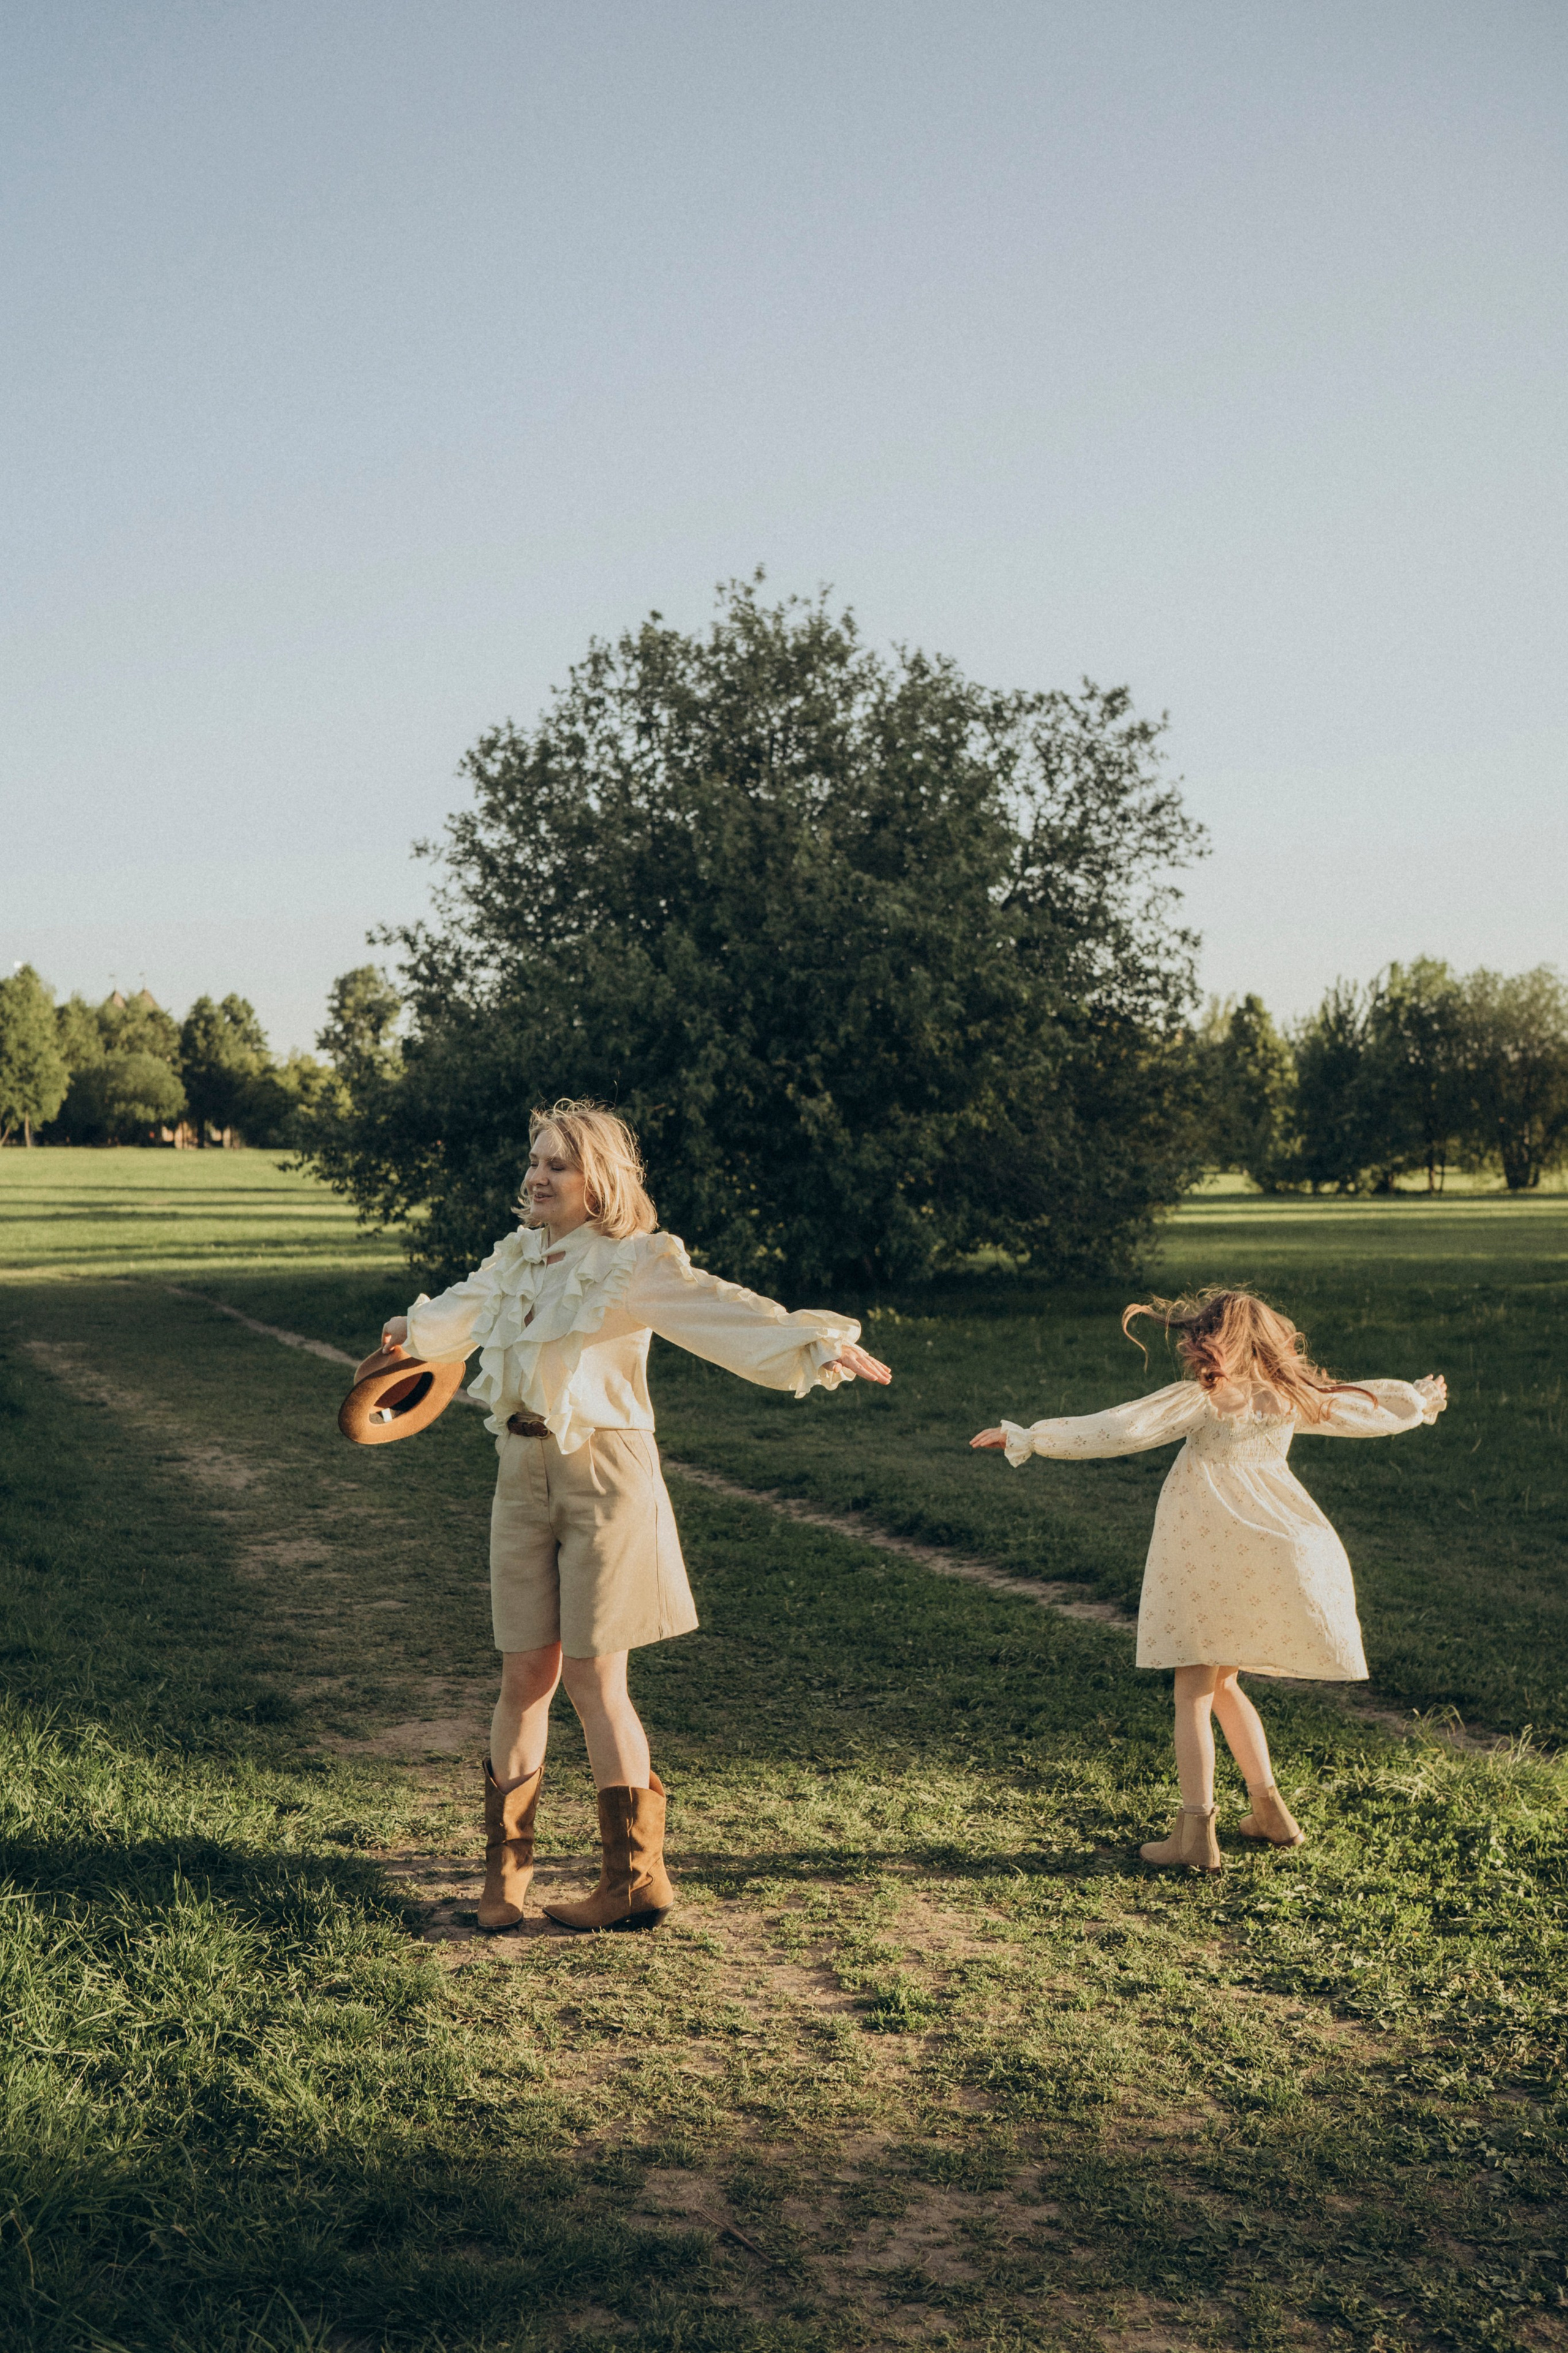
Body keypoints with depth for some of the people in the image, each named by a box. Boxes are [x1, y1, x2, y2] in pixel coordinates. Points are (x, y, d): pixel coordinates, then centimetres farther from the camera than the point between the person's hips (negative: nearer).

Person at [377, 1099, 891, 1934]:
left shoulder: (631, 1263, -8)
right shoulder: (516, 1258, 11)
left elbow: (718, 1307, -23)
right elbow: (462, 1308, 34)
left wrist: (816, 1341, -39)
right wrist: (413, 1328, 55)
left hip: (604, 1473, -5)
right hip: (524, 1473, 5)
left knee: (594, 1681, -1)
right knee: (525, 1674, 7)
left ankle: (636, 1880, 11)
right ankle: (504, 1872, 20)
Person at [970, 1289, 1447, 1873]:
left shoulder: (1202, 1399, -8)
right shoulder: (1290, 1399, 8)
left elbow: (1117, 1430, -16)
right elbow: (1369, 1407, 23)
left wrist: (1025, 1439, -12)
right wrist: (1421, 1399, 43)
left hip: (1208, 1560, -6)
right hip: (1274, 1556, 6)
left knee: (1194, 1693, -1)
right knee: (1223, 1684, 21)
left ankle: (1196, 1832, -8)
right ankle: (1269, 1810, 24)